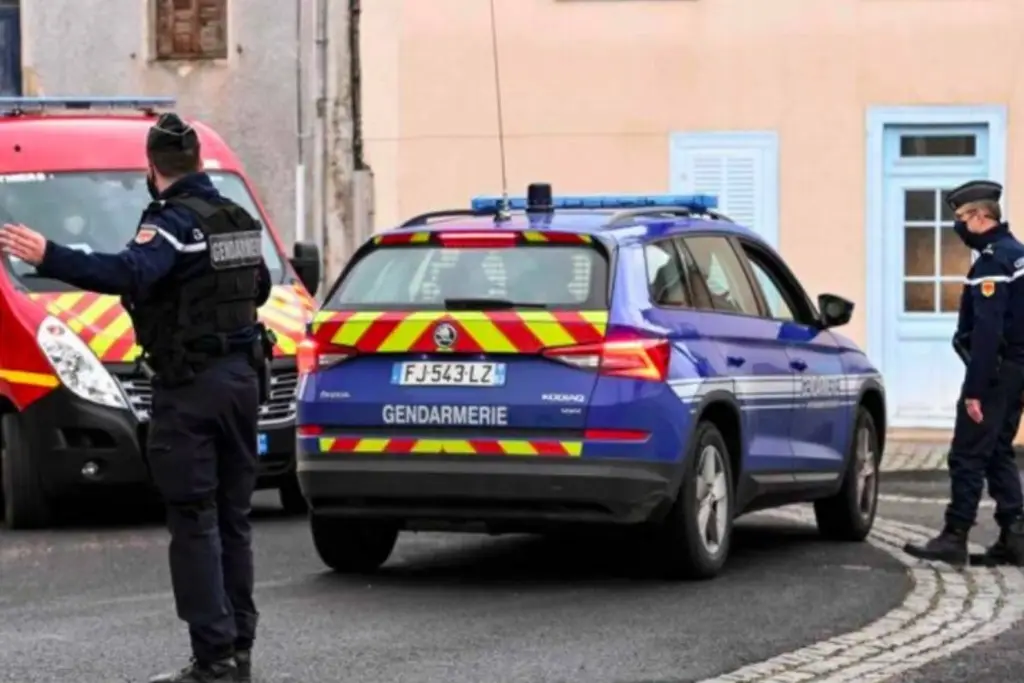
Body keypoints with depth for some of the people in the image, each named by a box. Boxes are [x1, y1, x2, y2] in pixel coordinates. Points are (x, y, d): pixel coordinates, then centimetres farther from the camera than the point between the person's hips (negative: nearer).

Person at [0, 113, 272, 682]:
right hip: (242, 374, 8)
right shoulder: (239, 220, 12)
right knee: (233, 517, 13)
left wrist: (50, 259, -39)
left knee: (195, 521, -7)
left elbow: (127, 273, -32)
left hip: (190, 385, -8)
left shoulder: (175, 222, -14)